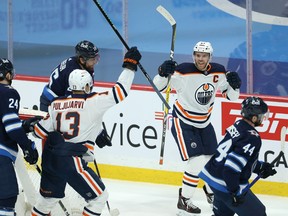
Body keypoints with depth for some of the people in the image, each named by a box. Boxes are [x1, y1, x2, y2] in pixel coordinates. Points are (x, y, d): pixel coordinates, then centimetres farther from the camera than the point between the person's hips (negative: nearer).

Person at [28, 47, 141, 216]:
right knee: (100, 197, 6)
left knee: (49, 197, 25)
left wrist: (29, 126, 30)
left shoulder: (57, 104, 7)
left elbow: (41, 131, 8)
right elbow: (119, 92, -8)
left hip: (50, 160, 7)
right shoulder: (93, 102, -8)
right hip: (72, 162, -7)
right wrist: (129, 66, 1)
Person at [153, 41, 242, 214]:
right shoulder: (184, 71, -23)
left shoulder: (218, 72, -7)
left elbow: (231, 96, 3)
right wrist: (163, 73, -38)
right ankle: (184, 200, -5)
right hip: (183, 122, -6)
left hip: (204, 122, 6)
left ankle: (212, 192, 39)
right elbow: (158, 86, -18)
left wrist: (234, 85, -19)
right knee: (197, 161, -17)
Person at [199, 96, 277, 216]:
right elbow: (232, 166, -29)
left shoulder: (238, 125, 5)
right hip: (226, 186, -9)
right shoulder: (252, 139, -22)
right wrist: (235, 192, -20)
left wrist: (261, 167, 15)